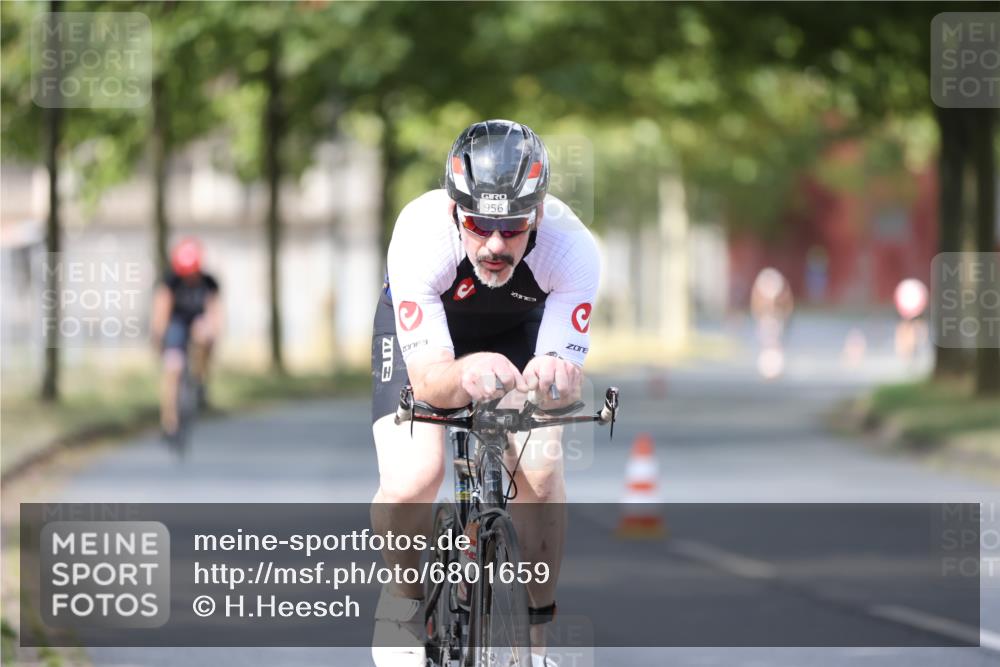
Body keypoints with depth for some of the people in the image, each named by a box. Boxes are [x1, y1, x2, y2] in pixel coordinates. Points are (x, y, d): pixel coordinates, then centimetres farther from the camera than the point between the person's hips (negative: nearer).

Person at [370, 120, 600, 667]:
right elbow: (428, 379, -41)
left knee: (540, 471, -19)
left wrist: (554, 376, -60)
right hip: (421, 330, -1)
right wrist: (465, 376, -64)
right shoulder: (420, 235, -40)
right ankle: (403, 601, 8)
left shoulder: (573, 249, -37)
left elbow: (568, 377, -36)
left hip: (519, 329, 1)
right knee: (410, 481, -22)